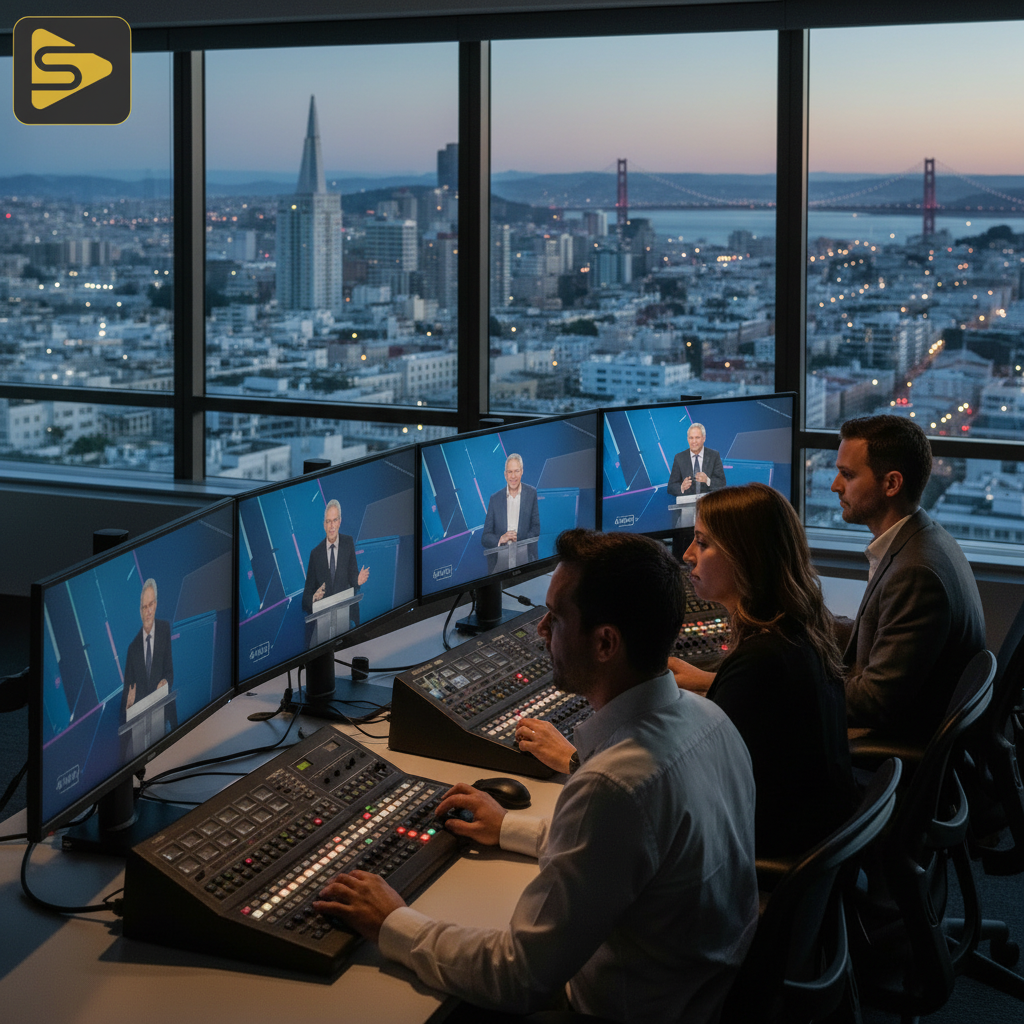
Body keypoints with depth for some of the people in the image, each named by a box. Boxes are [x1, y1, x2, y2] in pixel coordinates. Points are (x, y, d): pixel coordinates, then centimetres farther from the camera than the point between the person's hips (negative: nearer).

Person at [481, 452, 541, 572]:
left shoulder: (531, 493, 8)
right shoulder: (495, 498, 10)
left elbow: (536, 528, 9)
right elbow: (485, 538, 9)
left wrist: (520, 541, -9)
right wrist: (500, 539, -12)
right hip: (499, 561, 0)